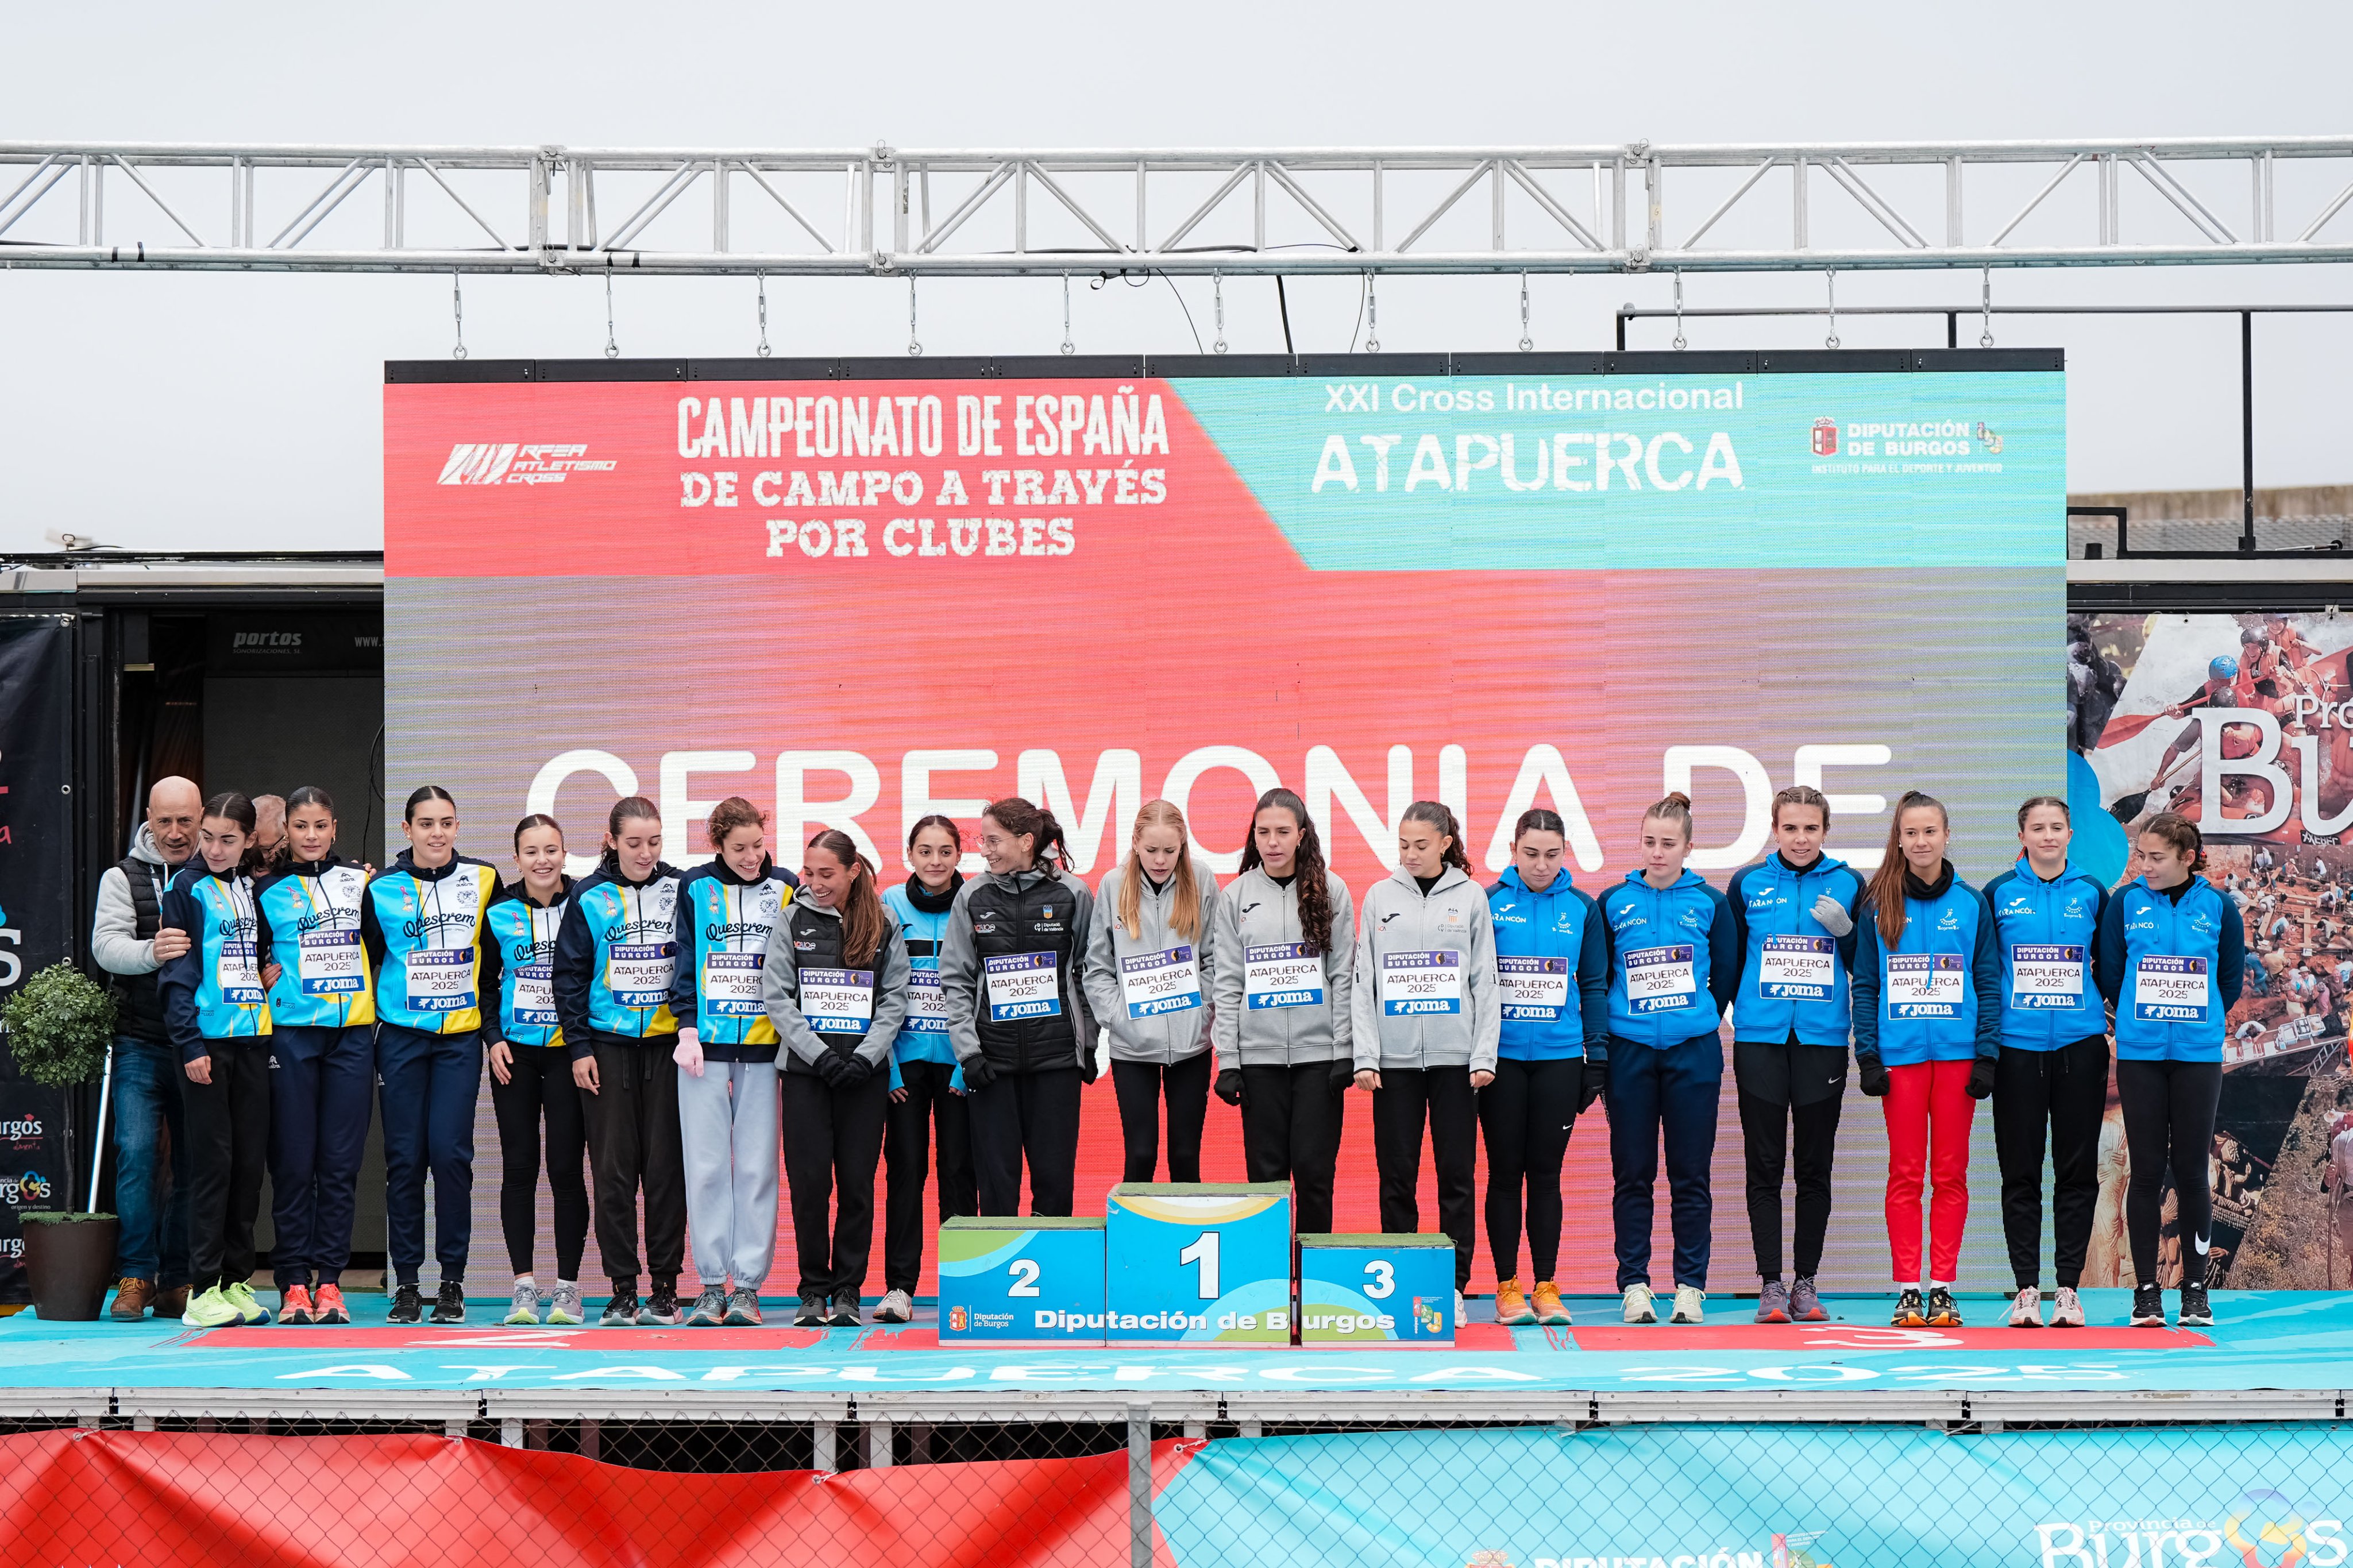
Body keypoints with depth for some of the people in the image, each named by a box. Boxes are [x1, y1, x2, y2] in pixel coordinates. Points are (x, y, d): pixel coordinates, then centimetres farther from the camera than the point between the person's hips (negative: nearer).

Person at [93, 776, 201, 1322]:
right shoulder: (123, 877, 6)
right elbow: (105, 944, -7)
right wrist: (151, 952, -27)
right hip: (141, 1044, -1)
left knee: (193, 1163, 4)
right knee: (137, 1154, -9)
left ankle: (178, 1281, 11)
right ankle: (136, 1277, 0)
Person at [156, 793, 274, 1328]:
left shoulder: (254, 888, 14)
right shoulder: (187, 889, -1)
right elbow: (177, 973, -6)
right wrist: (190, 1043, -13)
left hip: (253, 1038, 5)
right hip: (208, 1038, -5)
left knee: (249, 1161, 5)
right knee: (212, 1161, -6)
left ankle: (237, 1281, 12)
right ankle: (202, 1290, -2)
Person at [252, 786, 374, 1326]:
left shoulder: (361, 882, 11)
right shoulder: (268, 890, 7)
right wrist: (266, 977, -6)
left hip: (353, 1033, 1)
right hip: (291, 1033, -1)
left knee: (341, 1160, 1)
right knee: (294, 1161, -2)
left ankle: (329, 1279, 5)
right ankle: (294, 1281, 3)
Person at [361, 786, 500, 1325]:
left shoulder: (483, 879, 3)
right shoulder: (382, 888, 2)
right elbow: (365, 961, 9)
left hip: (461, 1037, 0)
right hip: (401, 1037, 0)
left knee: (450, 1152, -6)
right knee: (404, 1157, 1)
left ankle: (453, 1280, 4)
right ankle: (406, 1282, 8)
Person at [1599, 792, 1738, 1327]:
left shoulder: (1710, 903, 3)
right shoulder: (1614, 903, 4)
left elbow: (1727, 974, 10)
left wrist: (1700, 1020, 10)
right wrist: (1602, 1038, 7)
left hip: (1693, 1053, 0)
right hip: (1630, 1051, 0)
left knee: (1690, 1174, 2)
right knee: (1632, 1173, 3)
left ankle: (1691, 1286, 9)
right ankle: (1634, 1285, 9)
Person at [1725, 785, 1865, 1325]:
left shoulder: (1848, 885, 6)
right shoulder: (1748, 884, 5)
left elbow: (1866, 967, 8)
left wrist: (1845, 930, -9)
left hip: (1823, 1039, 0)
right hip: (1760, 1038, 0)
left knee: (1815, 1167, 5)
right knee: (1765, 1166, 0)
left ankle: (1806, 1283, 14)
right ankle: (1771, 1284, 5)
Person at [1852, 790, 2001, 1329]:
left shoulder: (1972, 904, 4)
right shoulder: (1880, 905, 3)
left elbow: (1989, 982, 4)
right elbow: (1865, 984, 4)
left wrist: (1987, 1056, -2)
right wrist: (1868, 1056, -3)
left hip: (1957, 1053, 0)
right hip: (1900, 1053, 0)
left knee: (1950, 1174, 4)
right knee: (1905, 1174, 2)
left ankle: (1943, 1288, 10)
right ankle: (1908, 1289, 7)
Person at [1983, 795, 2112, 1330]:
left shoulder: (2092, 893, 6)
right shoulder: (1999, 894, 3)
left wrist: (2113, 1016, 7)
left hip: (2080, 1045, 1)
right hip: (2017, 1045, -1)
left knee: (2078, 1169, 3)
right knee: (2021, 1170, 1)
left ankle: (2069, 1288, 9)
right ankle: (2026, 1289, 7)